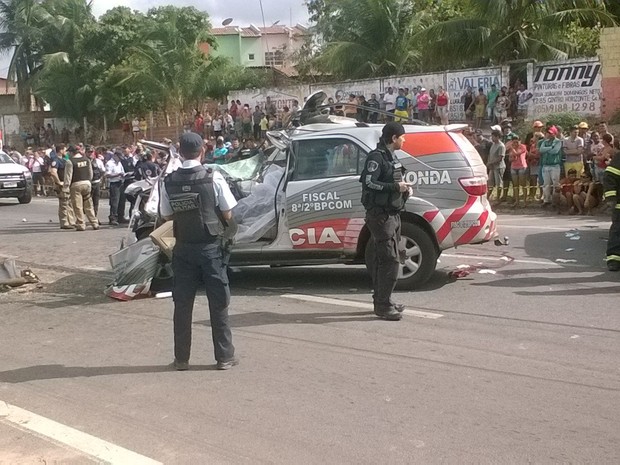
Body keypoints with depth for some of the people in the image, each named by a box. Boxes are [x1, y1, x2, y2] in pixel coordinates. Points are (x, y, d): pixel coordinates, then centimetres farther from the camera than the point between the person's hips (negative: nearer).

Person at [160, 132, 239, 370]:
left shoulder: (169, 182, -3)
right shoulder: (213, 178, -12)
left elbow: (167, 215, 4)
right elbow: (228, 214, -9)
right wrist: (227, 229, 11)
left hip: (183, 248, 2)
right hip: (211, 247, -2)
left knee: (182, 303, 10)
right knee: (218, 302, 7)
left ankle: (181, 358, 16)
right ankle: (224, 356, 12)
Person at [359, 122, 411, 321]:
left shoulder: (391, 157, 18)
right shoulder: (376, 157, -13)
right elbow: (369, 183, -22)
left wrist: (404, 188, 9)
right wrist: (396, 187, -21)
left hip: (392, 214, 10)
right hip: (380, 215, -10)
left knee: (383, 260, 14)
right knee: (390, 260, -11)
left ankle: (382, 301, 22)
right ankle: (383, 305, -7)